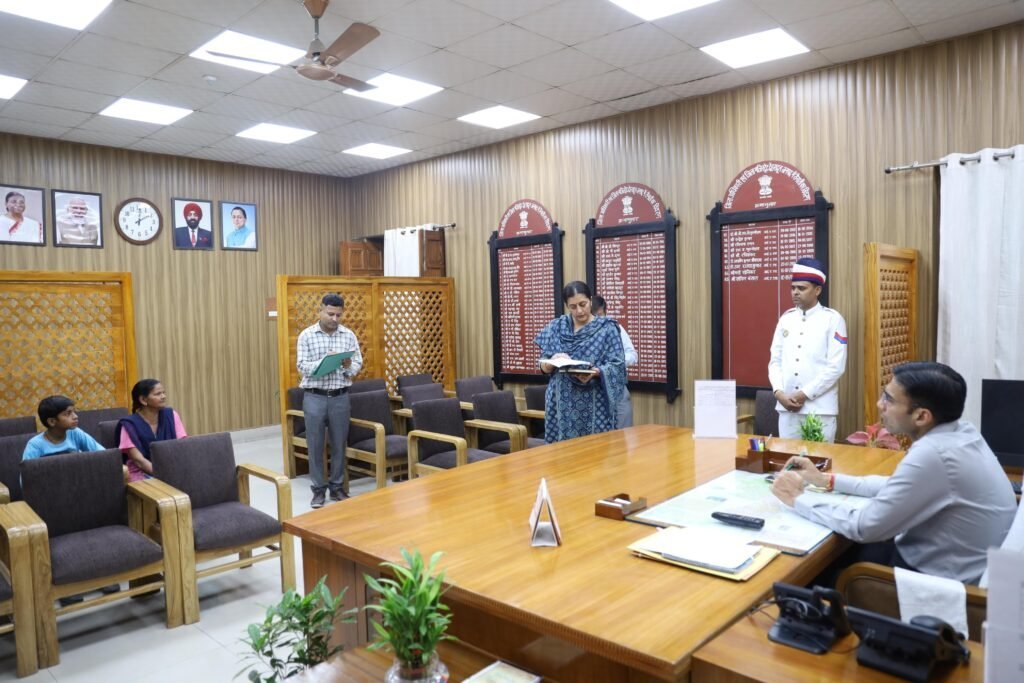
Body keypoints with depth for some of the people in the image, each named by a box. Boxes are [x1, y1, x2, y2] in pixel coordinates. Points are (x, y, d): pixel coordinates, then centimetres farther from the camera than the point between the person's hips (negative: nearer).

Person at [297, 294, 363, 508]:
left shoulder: (349, 335, 4)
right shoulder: (306, 335, -2)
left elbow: (358, 364, 2)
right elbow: (302, 366, -8)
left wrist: (348, 366, -20)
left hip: (340, 396, 2)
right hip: (314, 397, -2)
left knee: (339, 444, 8)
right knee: (315, 445, 4)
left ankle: (337, 487, 21)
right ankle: (318, 489, 16)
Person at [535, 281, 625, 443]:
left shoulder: (607, 328, 0)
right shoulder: (556, 327, 7)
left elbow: (617, 365, -6)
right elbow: (543, 366, 7)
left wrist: (595, 372, -24)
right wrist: (553, 361, -15)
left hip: (594, 404, -2)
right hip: (561, 402, 2)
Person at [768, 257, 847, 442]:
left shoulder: (833, 319, -4)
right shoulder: (786, 318, 9)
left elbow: (836, 367, -10)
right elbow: (775, 361, 9)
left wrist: (805, 394, -13)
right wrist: (779, 392, -7)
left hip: (820, 408, -4)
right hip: (786, 406, 4)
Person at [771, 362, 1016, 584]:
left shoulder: (932, 455, -31)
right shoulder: (960, 431, -4)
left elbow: (864, 527, -23)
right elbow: (900, 486, 11)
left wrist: (798, 499, -12)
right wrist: (827, 480, 9)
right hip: (957, 561, 8)